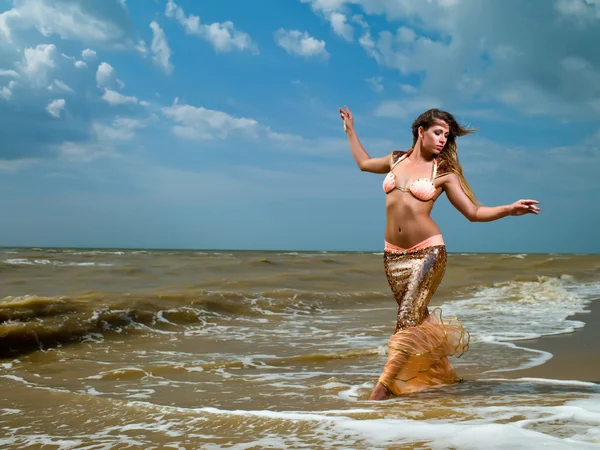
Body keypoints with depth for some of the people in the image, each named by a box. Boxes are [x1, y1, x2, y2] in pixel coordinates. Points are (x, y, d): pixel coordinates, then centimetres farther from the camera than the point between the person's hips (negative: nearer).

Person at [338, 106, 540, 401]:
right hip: (393, 255, 5)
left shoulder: (443, 173, 1)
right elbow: (364, 163, 31)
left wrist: (509, 209, -13)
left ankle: (383, 388, -9)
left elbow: (474, 212, 1)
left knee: (408, 320, -11)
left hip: (427, 252, -4)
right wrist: (350, 131, 38)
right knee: (417, 319, 11)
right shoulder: (396, 160, 11)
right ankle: (441, 373, 27)